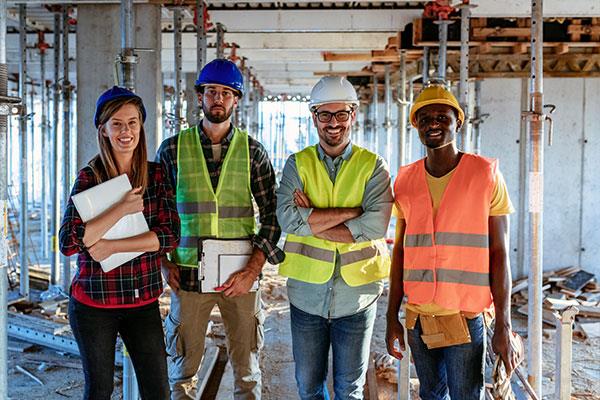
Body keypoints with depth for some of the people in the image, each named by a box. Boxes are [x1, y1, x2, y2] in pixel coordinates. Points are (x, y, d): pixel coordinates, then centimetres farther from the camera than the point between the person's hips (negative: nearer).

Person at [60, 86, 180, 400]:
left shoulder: (156, 175, 2)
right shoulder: (89, 177, -4)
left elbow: (170, 235, -8)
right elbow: (68, 243, -15)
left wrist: (111, 247, -16)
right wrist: (123, 209, -19)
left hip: (143, 300, 2)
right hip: (94, 301, -2)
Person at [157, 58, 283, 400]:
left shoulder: (253, 151, 3)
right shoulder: (173, 148, 3)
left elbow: (272, 215, 1)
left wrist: (252, 270, -8)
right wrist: (165, 263, -2)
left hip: (241, 276, 0)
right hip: (188, 274, 0)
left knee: (247, 371, 10)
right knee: (183, 371, 10)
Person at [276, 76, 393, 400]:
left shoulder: (373, 167, -2)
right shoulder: (297, 164, 1)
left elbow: (375, 226, -17)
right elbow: (288, 218, -17)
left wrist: (312, 221, -17)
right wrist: (353, 210, -19)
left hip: (356, 292, -1)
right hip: (307, 292, 1)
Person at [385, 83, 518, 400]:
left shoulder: (486, 175, -4)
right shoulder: (405, 180, 6)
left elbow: (499, 254, -5)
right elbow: (400, 252, 10)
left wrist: (503, 327, -8)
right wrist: (392, 317, 9)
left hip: (466, 316, -3)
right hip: (417, 317, 4)